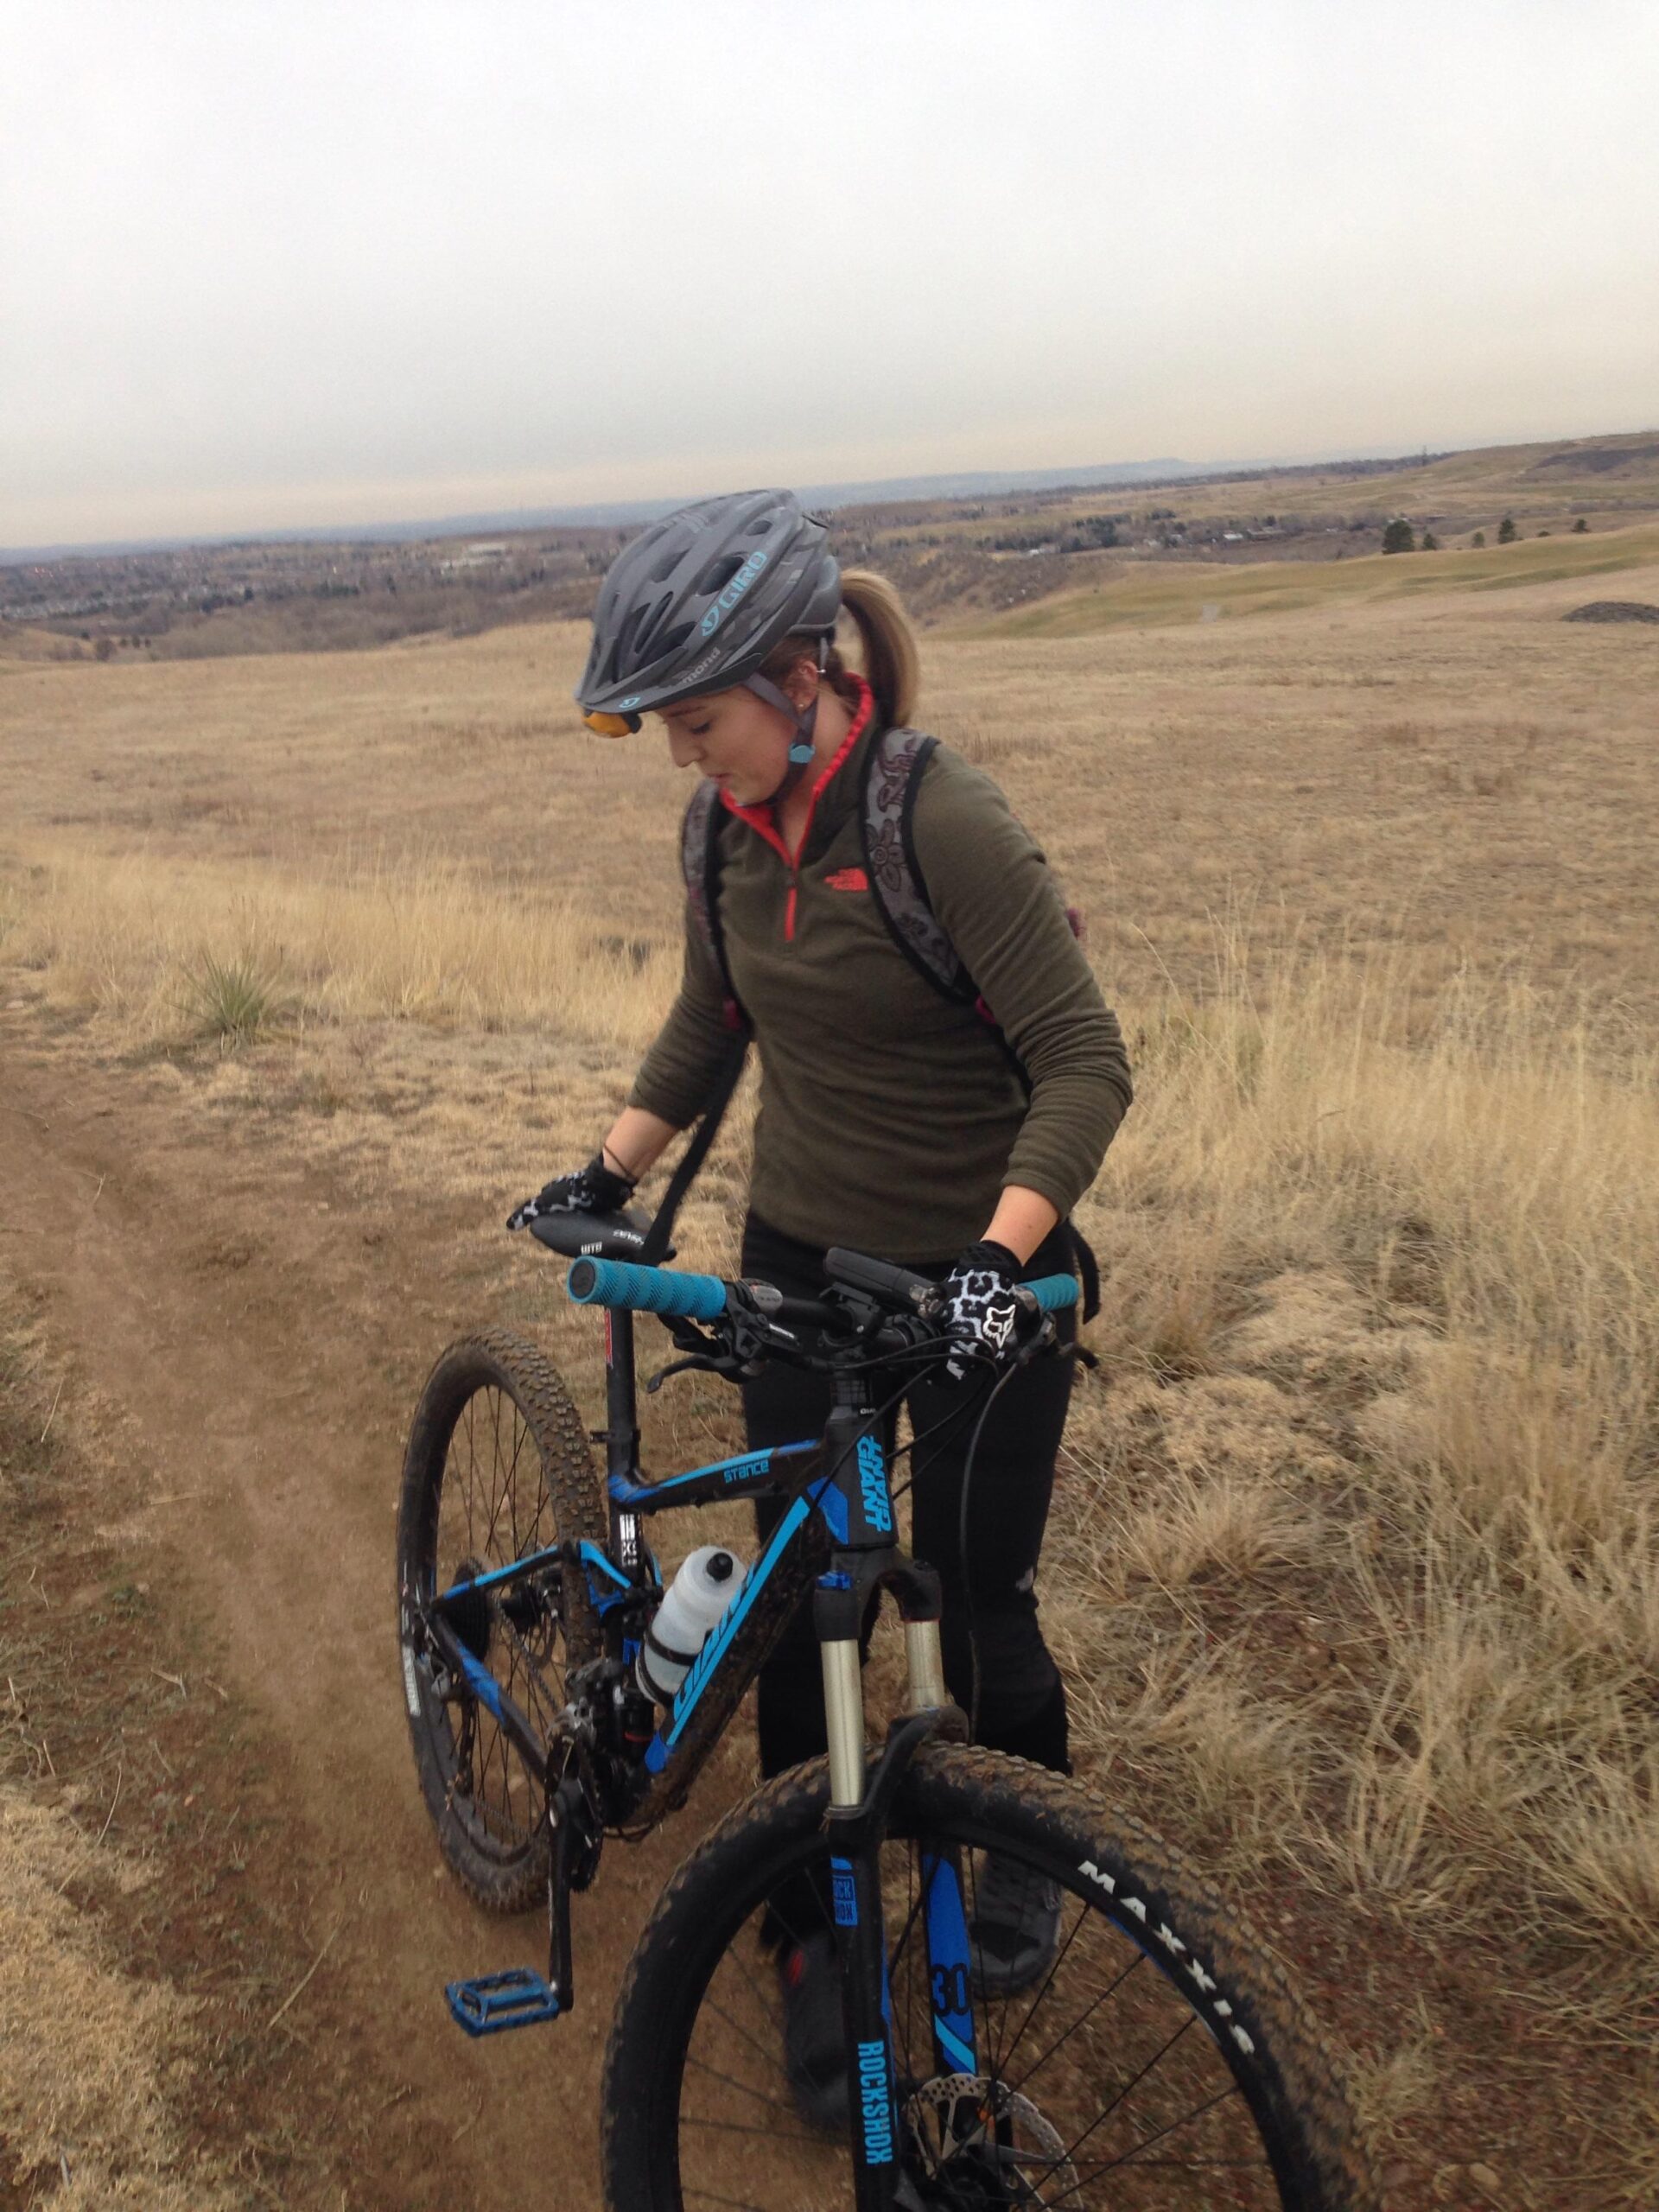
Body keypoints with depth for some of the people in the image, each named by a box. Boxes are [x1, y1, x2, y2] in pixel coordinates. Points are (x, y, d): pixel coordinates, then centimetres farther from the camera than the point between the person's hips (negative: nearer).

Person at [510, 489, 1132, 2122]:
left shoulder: (946, 824, -22)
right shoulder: (732, 831, -2)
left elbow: (1086, 1062, -21)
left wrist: (999, 1252, -33)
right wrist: (607, 1171, 6)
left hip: (977, 1278, -5)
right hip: (800, 1258, 5)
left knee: (974, 1607, 8)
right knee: (797, 1612, 9)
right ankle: (817, 1943, 30)